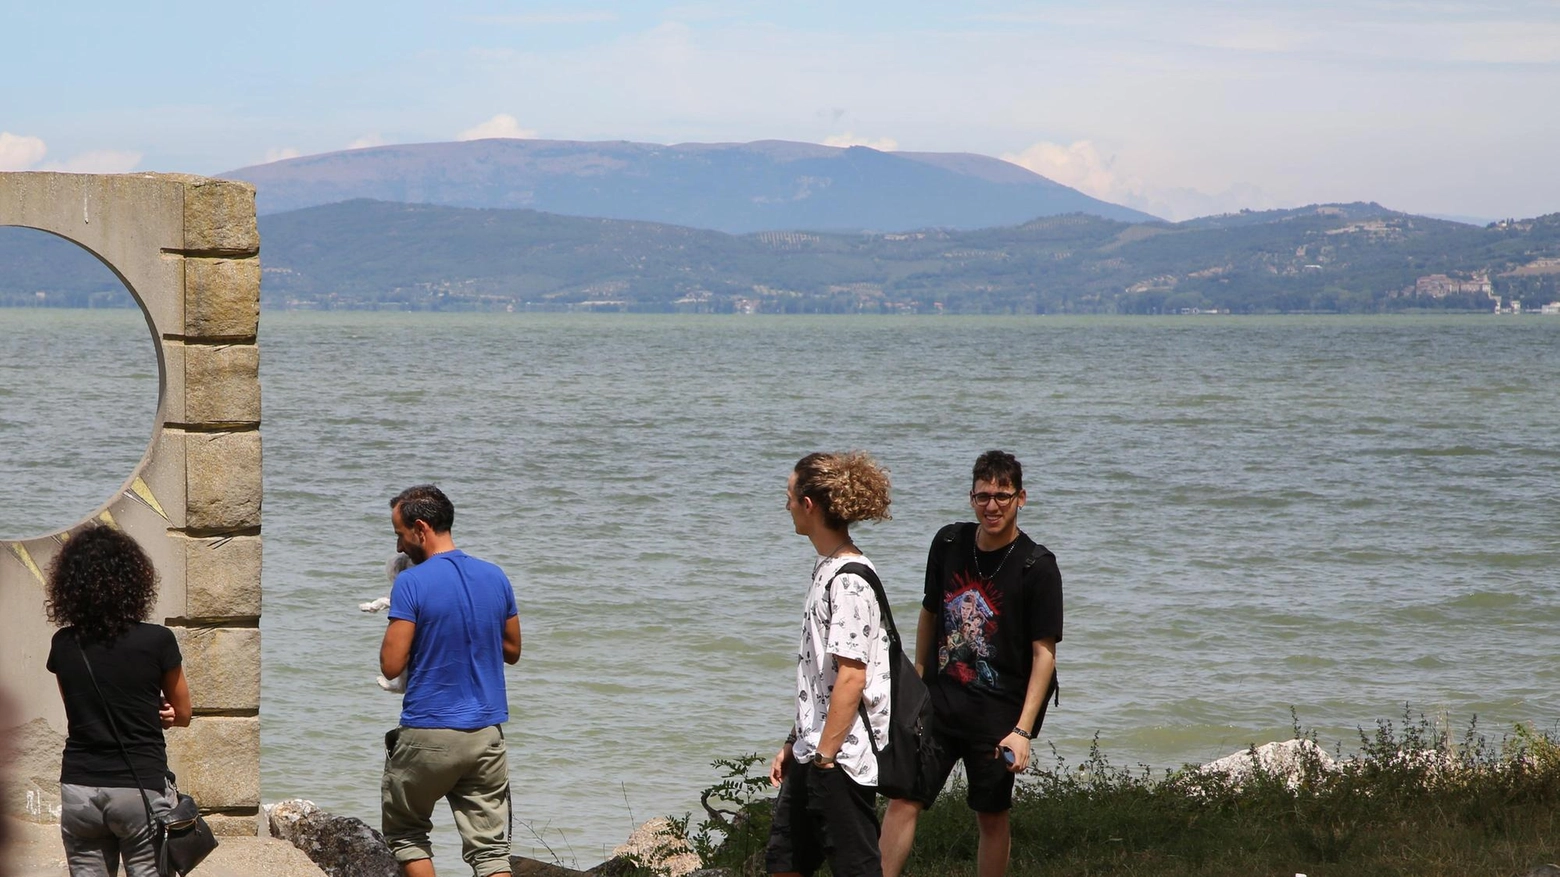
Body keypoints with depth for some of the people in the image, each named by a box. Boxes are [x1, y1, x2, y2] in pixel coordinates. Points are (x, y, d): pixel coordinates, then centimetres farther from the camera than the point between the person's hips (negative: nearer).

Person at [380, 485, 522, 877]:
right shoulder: (496, 578, 5)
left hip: (428, 737, -5)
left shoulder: (411, 584, -13)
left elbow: (391, 665, -14)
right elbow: (512, 650, 16)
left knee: (404, 832, 15)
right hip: (487, 735, 5)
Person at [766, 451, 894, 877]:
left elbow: (852, 677, -22)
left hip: (842, 757, -10)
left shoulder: (849, 581, -18)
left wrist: (825, 755, -19)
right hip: (813, 751, 10)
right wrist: (793, 744, 18)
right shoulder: (827, 569, 12)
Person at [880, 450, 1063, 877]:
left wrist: (1022, 730, -17)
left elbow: (1044, 653, -11)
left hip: (998, 713, -4)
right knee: (903, 800, -4)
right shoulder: (949, 544, 3)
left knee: (992, 818, 5)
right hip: (938, 702, 4)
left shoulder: (1036, 567, -11)